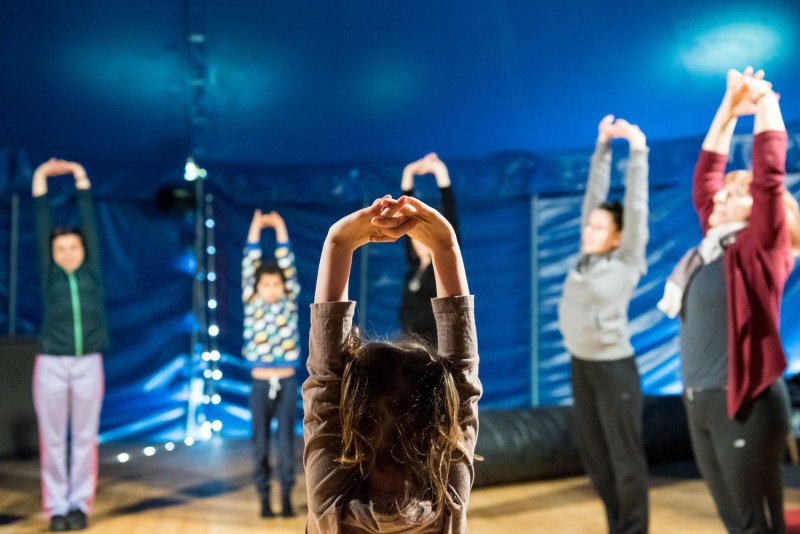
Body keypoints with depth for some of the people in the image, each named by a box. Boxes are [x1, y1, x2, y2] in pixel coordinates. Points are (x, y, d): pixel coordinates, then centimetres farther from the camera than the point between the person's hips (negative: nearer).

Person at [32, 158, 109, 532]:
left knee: (84, 438, 6)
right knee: (53, 439, 4)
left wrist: (80, 178, 7)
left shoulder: (92, 273, 4)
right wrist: (40, 178, 2)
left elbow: (90, 221, 5)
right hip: (51, 365, 0)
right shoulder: (50, 275, 3)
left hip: (88, 364, 0)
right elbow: (42, 225, 2)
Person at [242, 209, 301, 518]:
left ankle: (286, 496, 12)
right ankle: (264, 498, 13)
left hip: (287, 382, 0)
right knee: (261, 443, 5)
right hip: (260, 383, 0)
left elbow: (288, 266, -1)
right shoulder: (252, 304, 3)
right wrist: (255, 230, -4)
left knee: (286, 441, 4)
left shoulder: (289, 304, 3)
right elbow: (249, 268, -3)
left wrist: (280, 230, -1)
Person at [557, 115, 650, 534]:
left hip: (613, 367, -7)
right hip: (580, 365, 7)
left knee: (625, 459, 3)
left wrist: (637, 150, -12)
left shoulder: (626, 262, -8)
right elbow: (594, 195, 6)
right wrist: (603, 146, 9)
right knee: (594, 457, 14)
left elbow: (636, 207, -13)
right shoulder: (587, 256, 5)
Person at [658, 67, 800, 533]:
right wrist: (730, 108, 19)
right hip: (700, 402, 7)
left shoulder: (760, 249, -7)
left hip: (745, 404, -7)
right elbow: (705, 179, 19)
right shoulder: (716, 243, 11)